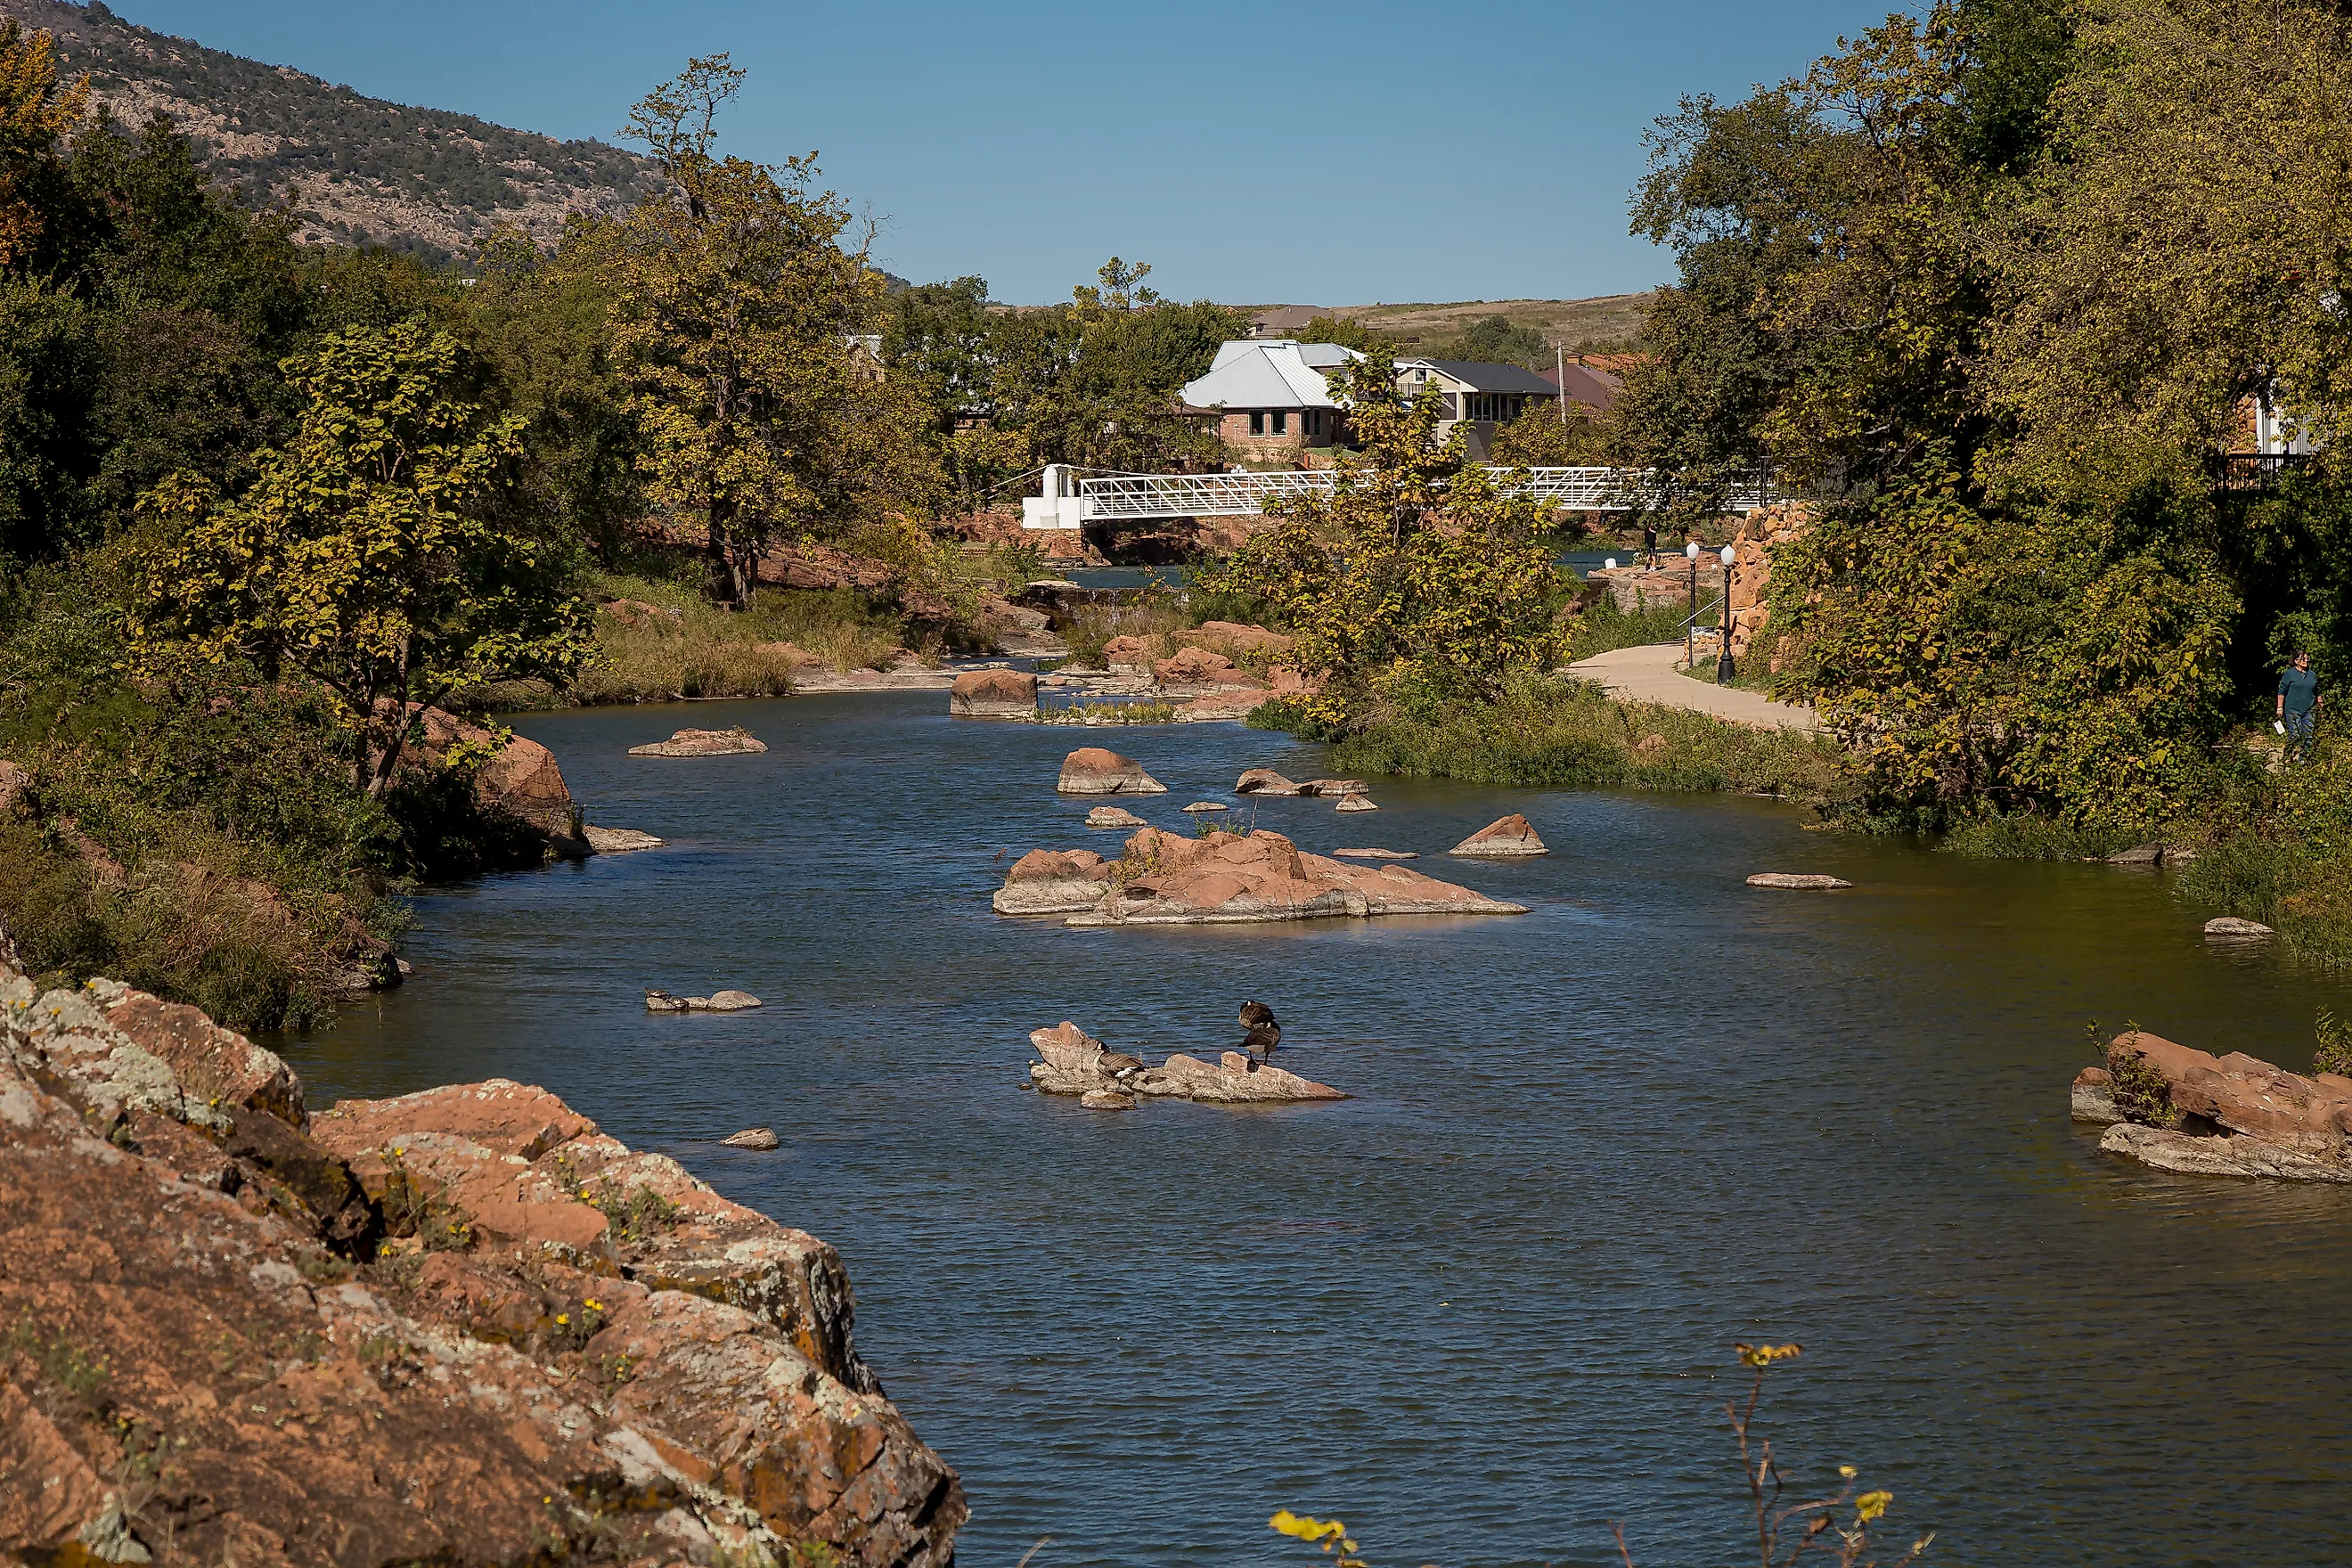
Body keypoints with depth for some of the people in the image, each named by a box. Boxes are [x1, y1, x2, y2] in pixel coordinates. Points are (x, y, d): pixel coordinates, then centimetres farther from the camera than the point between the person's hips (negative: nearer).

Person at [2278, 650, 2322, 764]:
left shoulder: (2312, 675, 14)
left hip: (2309, 711, 4)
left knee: (2308, 735, -1)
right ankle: (2292, 757, -4)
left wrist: (2320, 708, 18)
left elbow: (2317, 693, 21)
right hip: (2293, 710, -4)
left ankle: (2305, 757, 5)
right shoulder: (2289, 674, 1)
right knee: (2294, 735, -10)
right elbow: (2281, 691, 1)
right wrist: (2280, 708, -4)